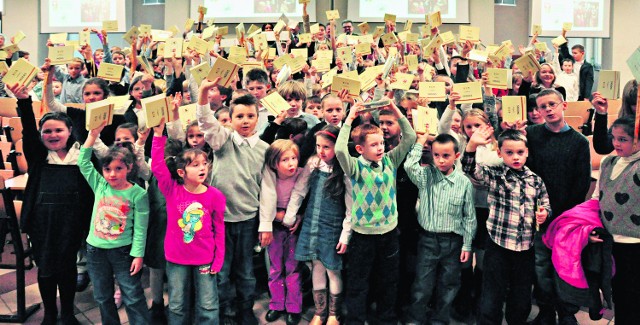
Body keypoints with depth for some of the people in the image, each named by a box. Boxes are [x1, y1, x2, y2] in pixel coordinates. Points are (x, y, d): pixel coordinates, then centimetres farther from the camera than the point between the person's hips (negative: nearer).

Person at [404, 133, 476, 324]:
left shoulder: (464, 182, -6)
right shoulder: (426, 175, -2)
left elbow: (469, 216, -1)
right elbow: (409, 165, -23)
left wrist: (467, 245, -1)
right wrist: (420, 142, -11)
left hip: (453, 241, 0)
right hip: (428, 239, 0)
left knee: (448, 285, 12)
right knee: (422, 284, 5)